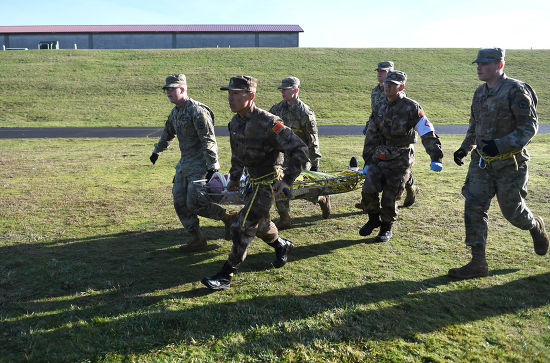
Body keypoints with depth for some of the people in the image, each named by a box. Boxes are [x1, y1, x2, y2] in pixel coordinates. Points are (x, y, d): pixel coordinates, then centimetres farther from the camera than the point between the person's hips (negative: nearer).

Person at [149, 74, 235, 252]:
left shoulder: (197, 110, -17)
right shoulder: (175, 111, 11)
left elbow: (208, 141, -22)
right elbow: (167, 133, 30)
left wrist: (213, 166, -27)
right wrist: (157, 151, 40)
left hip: (200, 164, -9)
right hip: (184, 163, 9)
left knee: (194, 203, -12)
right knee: (180, 202, 7)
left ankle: (228, 217, 10)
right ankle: (197, 239, 18)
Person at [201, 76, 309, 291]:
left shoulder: (268, 122, -26)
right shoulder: (235, 122, 0)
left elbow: (299, 150, -24)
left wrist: (286, 181, -26)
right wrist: (234, 178, 24)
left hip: (268, 183, -8)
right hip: (253, 182, 8)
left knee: (242, 228, -8)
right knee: (260, 224, 23)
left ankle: (226, 275, 4)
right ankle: (282, 246, 51)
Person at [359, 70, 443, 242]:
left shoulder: (411, 108, -8)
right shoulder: (380, 108, 10)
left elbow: (428, 134, -11)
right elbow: (371, 136, 17)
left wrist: (436, 158, -20)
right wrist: (368, 161, 19)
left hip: (399, 161, -4)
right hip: (379, 157, 5)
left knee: (389, 198, -2)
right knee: (368, 190, -8)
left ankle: (386, 228, 23)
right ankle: (374, 219, 19)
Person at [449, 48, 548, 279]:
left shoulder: (515, 90, -13)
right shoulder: (480, 93, 9)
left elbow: (529, 126, -16)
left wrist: (501, 145, -29)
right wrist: (464, 149, 14)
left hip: (510, 164, -6)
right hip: (482, 163, 6)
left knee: (512, 211, 6)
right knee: (474, 208, -3)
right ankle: (478, 264, 2)